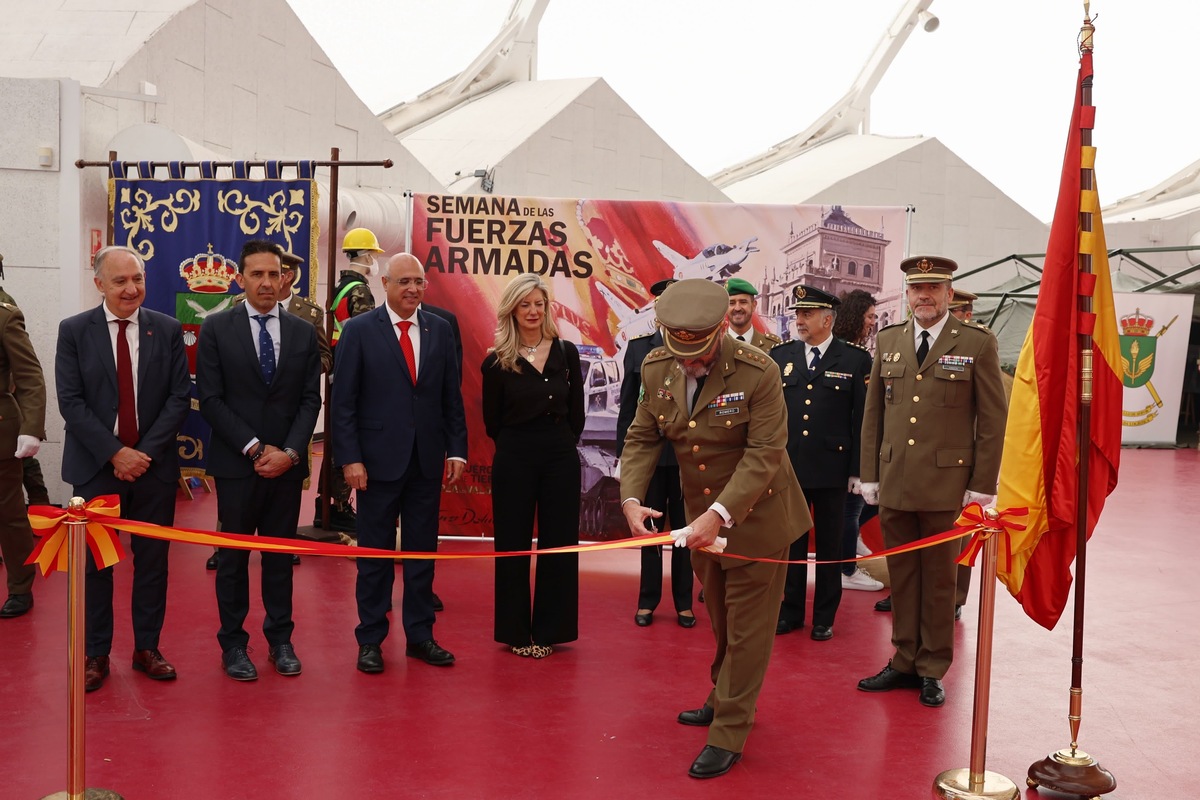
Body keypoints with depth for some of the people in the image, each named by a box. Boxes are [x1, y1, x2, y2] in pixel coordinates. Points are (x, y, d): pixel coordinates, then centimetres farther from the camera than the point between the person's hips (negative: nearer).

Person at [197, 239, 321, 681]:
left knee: (281, 554, 11)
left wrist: (290, 452, -10)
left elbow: (310, 400, 3)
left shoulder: (303, 332, 6)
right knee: (233, 556, 7)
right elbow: (211, 399, -6)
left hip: (287, 463, 2)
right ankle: (233, 643, 18)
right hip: (236, 462, -2)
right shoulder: (216, 329, -2)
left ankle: (280, 639, 22)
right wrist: (255, 448, -13)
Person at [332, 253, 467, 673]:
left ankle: (420, 635, 22)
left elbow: (452, 397, 9)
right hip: (379, 460, -3)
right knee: (375, 554, 7)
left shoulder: (440, 330, 7)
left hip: (428, 461, 3)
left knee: (423, 552, 11)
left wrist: (457, 449, 3)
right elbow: (343, 401, -5)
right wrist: (350, 459, -11)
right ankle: (370, 639, 19)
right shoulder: (359, 330, -3)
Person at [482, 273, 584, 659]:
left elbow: (576, 413, 7)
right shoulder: (497, 362, -4)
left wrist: (561, 443, 7)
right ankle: (515, 630, 19)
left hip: (561, 457, 2)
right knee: (513, 545, 6)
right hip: (514, 460, -2)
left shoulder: (566, 353, 2)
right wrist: (519, 445, 9)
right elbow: (492, 422, 3)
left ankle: (550, 628, 19)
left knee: (559, 543, 7)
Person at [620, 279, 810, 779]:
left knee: (747, 626, 5)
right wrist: (631, 498, -18)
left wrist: (720, 514, -33)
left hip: (756, 514, -5)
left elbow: (764, 453, -25)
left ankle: (729, 734, 17)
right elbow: (642, 439, -2)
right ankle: (725, 699, 44)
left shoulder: (758, 373, -24)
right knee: (720, 619, 23)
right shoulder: (656, 369, -8)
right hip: (702, 515, 5)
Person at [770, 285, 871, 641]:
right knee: (791, 542, 10)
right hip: (787, 466, 3)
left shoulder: (856, 360, -3)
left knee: (829, 545, 8)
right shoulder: (780, 356, 5)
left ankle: (824, 617, 20)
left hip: (832, 469, -2)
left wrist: (857, 470, -6)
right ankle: (791, 611, 23)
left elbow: (862, 419, -3)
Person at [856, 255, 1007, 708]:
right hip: (894, 484, 3)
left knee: (939, 580, 9)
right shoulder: (887, 342, 8)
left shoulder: (977, 344, -3)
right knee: (901, 578, 12)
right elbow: (873, 413, 10)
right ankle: (904, 661, 25)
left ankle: (932, 670, 22)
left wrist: (982, 484, -6)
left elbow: (992, 420, -3)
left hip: (946, 485, -3)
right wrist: (869, 475, 7)